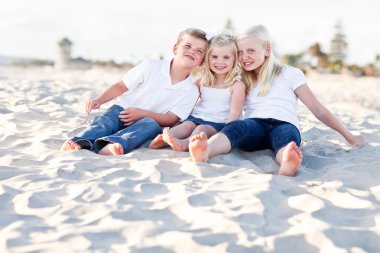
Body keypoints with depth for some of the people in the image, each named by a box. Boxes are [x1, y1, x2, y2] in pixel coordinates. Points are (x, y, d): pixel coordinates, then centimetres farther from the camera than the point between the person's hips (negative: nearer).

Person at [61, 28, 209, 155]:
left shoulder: (191, 92, -3)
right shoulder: (151, 66, -5)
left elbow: (170, 119, -8)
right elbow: (121, 86, 1)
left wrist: (141, 113, -22)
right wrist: (99, 100, -15)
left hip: (148, 120, -1)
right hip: (122, 109, 1)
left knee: (151, 125, -35)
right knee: (106, 121, -31)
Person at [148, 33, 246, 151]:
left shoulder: (237, 85, -1)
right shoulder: (202, 81, 13)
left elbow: (234, 113, -9)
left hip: (217, 123, -5)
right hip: (196, 117, 5)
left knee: (201, 129, -33)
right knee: (186, 125, -25)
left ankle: (184, 144, -60)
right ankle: (162, 138, -48)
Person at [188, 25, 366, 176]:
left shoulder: (290, 74, 15)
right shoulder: (242, 80, 25)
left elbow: (318, 111, 15)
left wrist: (348, 136, 14)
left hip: (284, 124, -1)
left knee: (286, 135, -38)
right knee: (236, 127, -34)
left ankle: (287, 165, -72)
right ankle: (203, 152, -65)